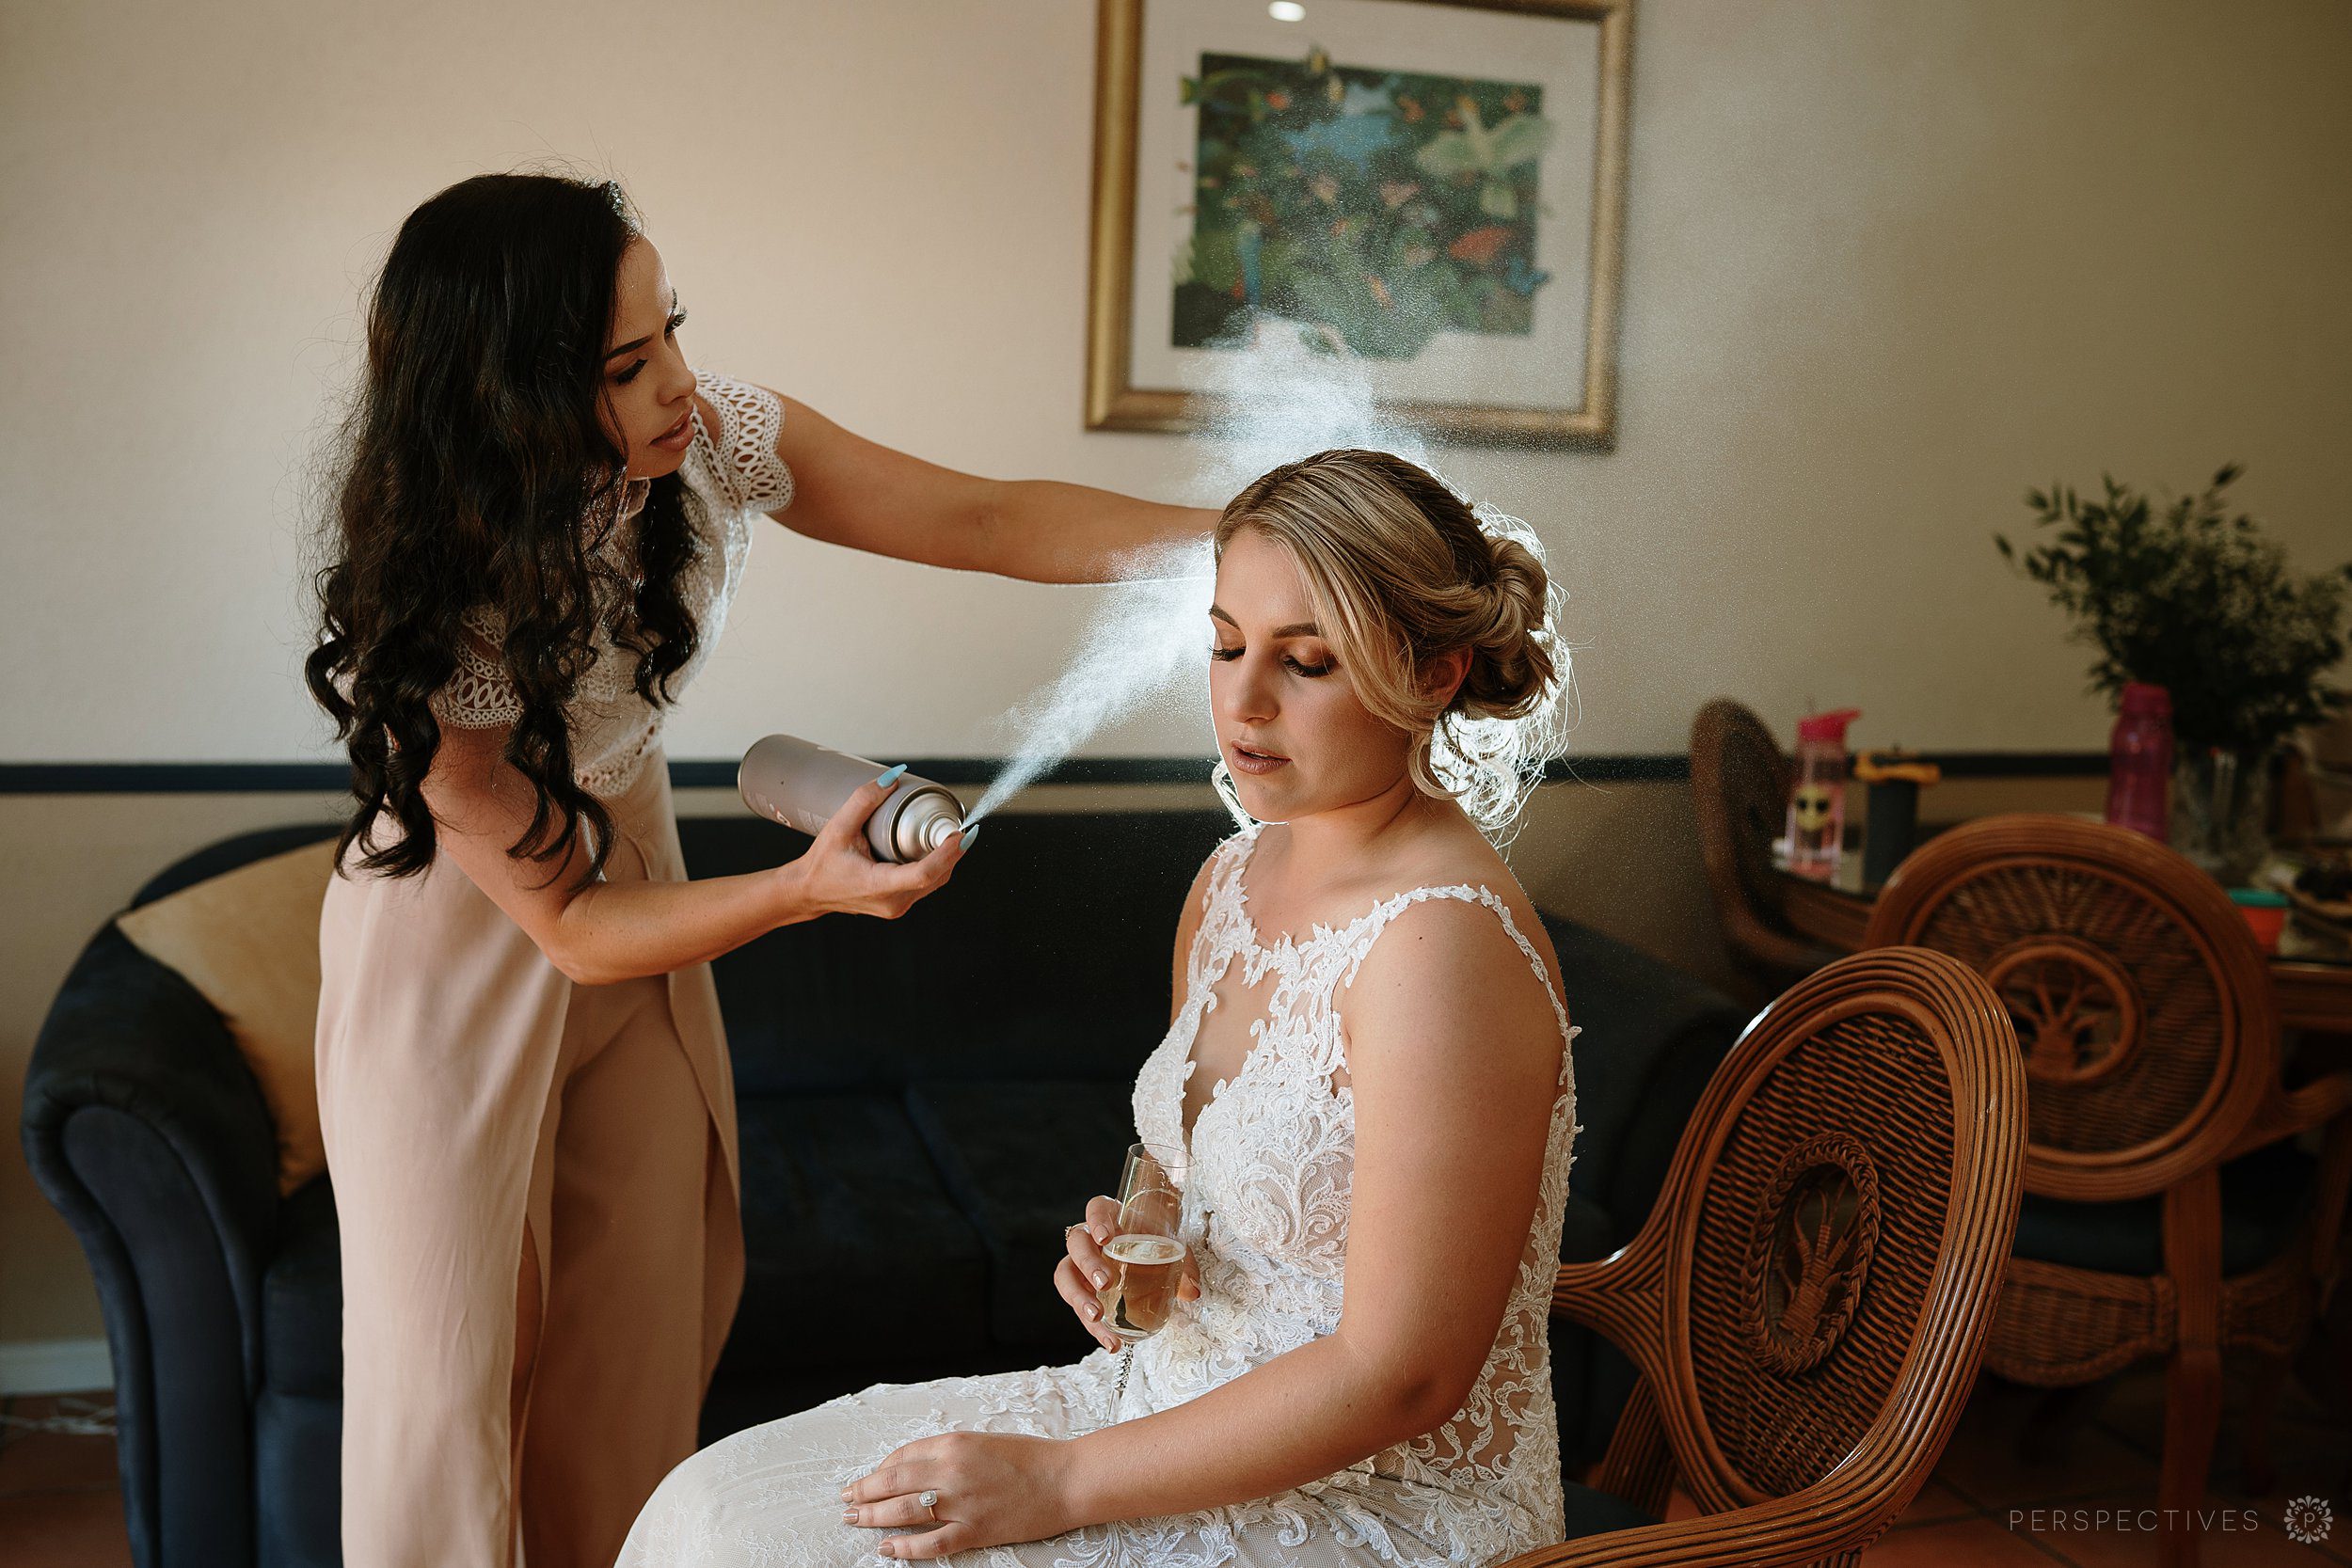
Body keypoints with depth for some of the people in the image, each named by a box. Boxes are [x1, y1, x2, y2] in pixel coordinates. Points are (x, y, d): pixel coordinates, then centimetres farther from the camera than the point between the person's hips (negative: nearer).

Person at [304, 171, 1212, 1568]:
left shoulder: (707, 442, -19)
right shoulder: (418, 625, -30)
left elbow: (991, 523, -14)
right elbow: (566, 920, -23)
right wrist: (809, 888, -36)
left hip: (636, 879, 5)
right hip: (462, 947, -4)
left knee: (637, 1342, 10)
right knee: (453, 1362, 1)